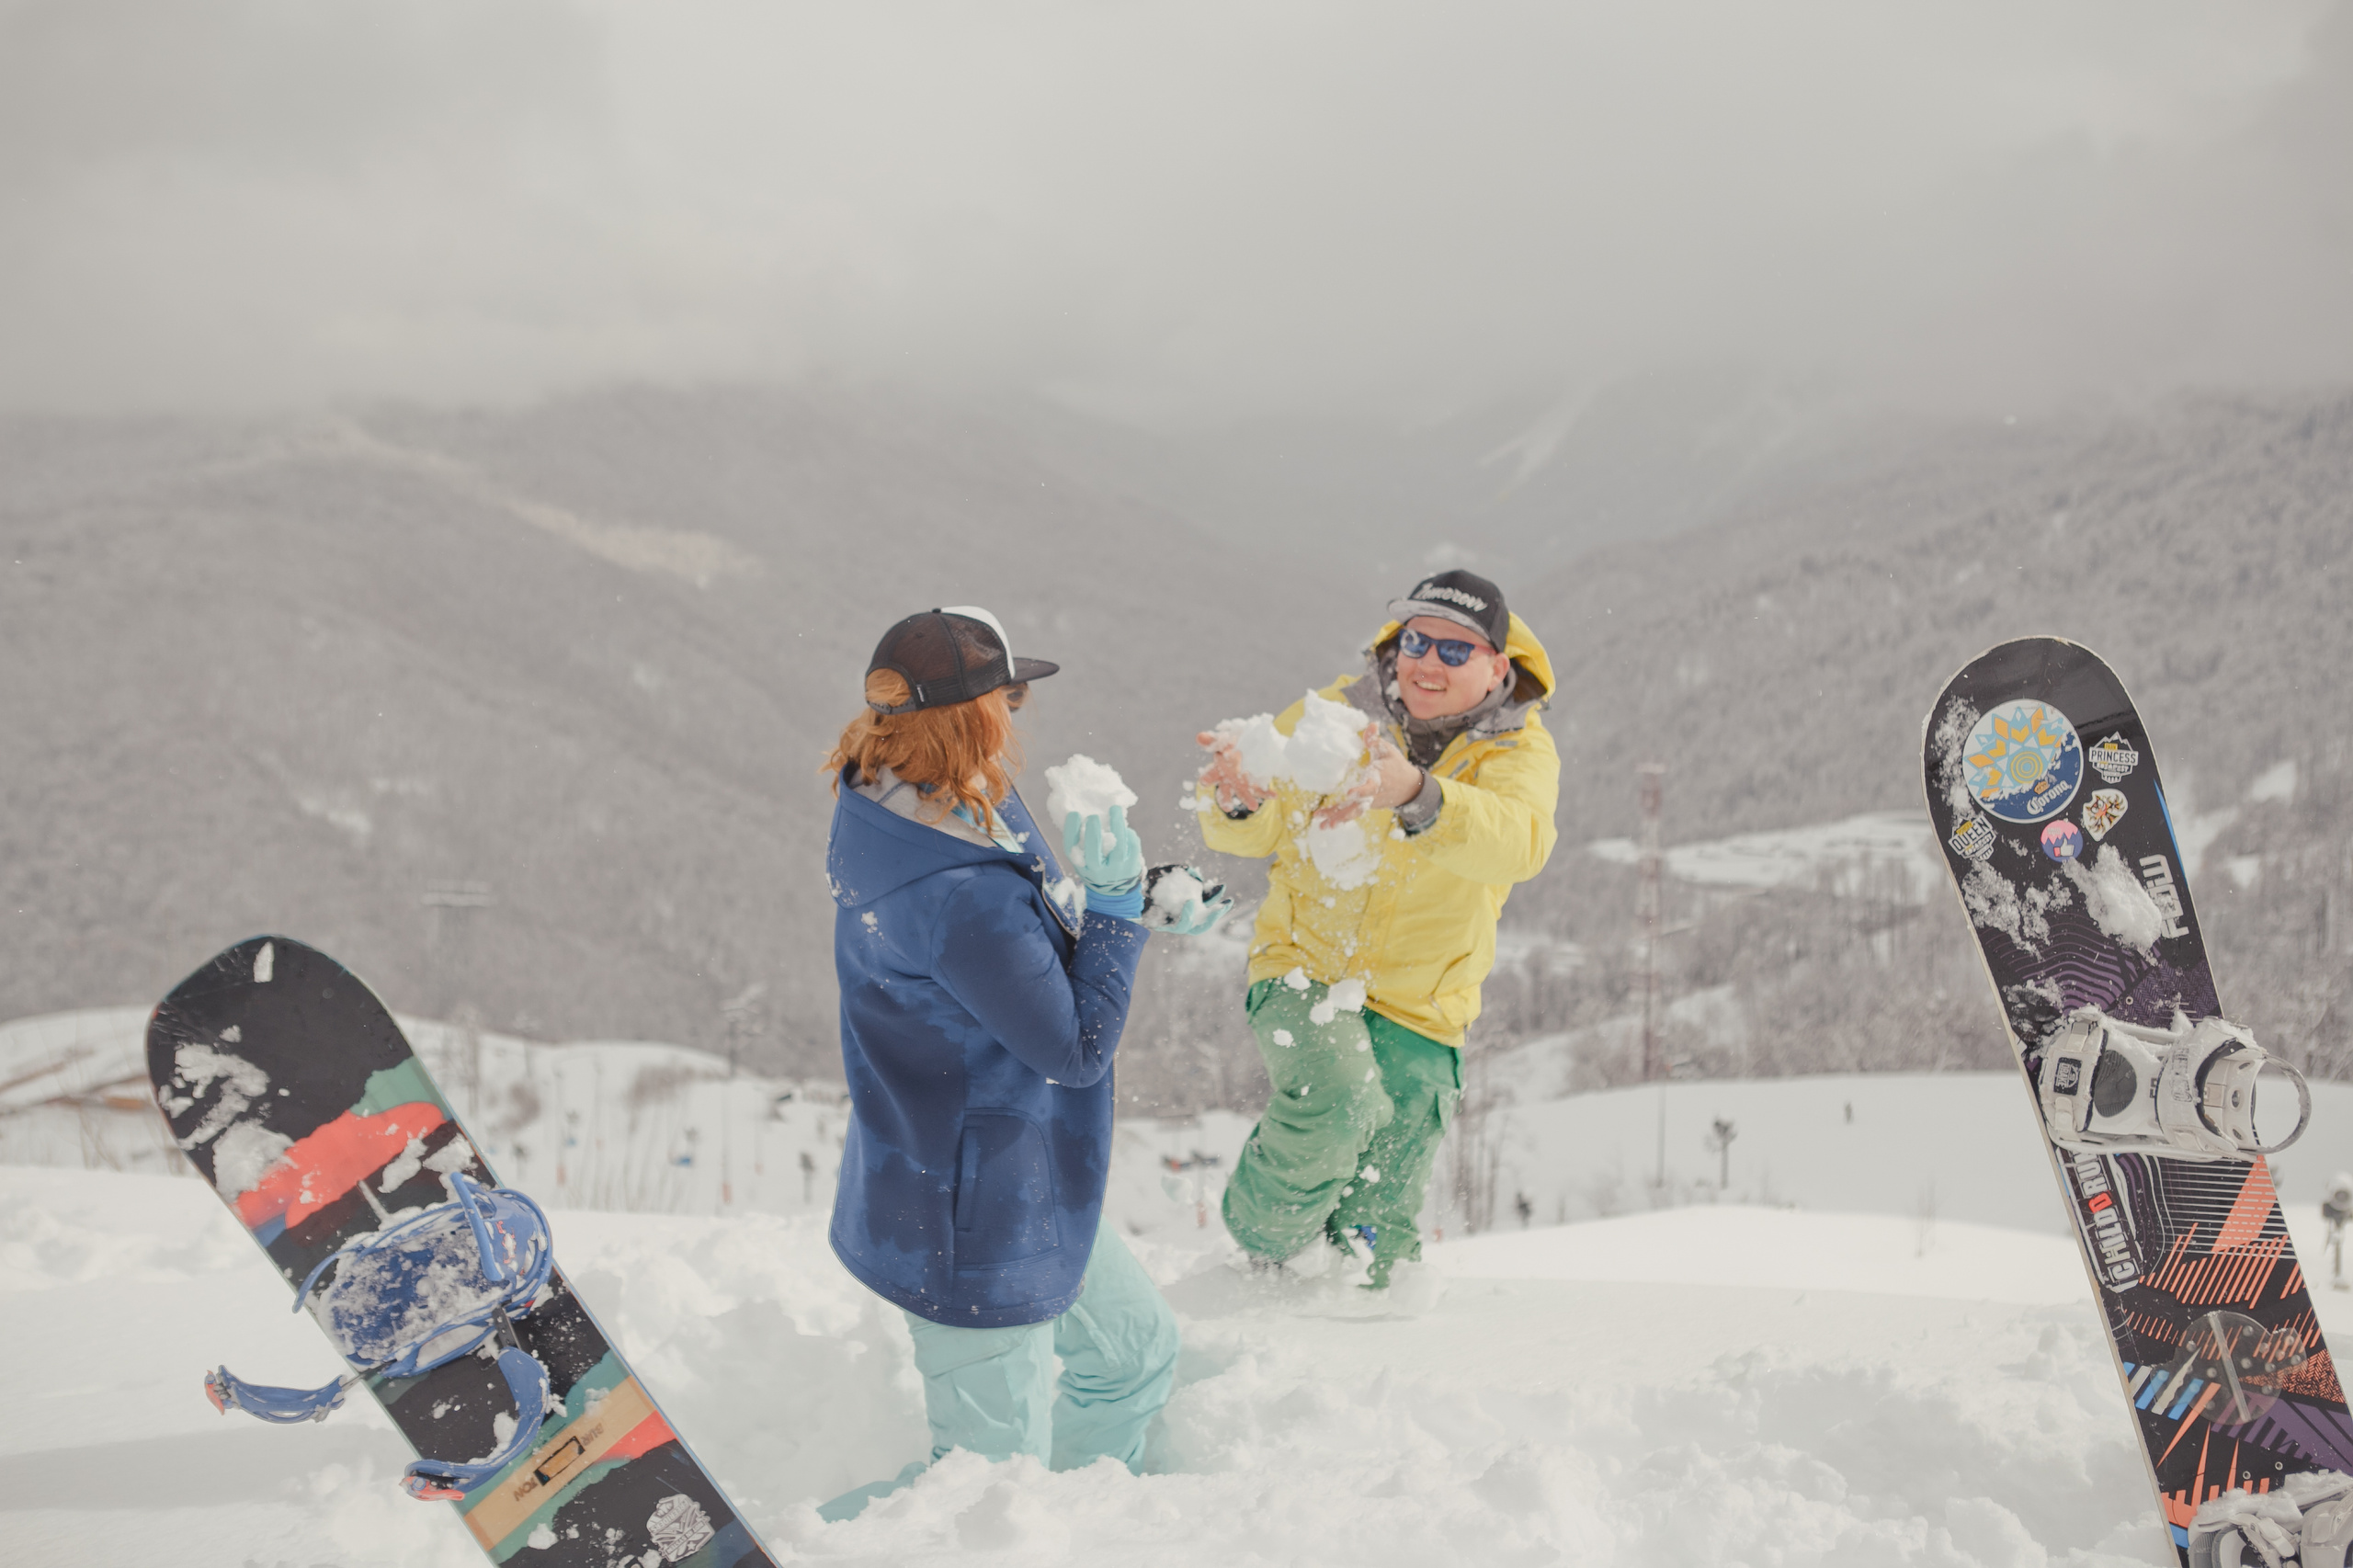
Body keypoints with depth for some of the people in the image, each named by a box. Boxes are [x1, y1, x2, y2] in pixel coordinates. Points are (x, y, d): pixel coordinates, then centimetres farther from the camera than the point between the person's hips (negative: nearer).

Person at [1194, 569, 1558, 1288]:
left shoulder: (1520, 753, -11)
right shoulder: (1333, 715, -8)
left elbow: (1519, 844, -34)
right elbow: (1257, 833, -13)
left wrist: (1415, 795, -54)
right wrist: (1239, 801, -40)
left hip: (1420, 1012, 1)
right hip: (1305, 966, -1)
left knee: (1379, 1224, 9)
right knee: (1333, 1103, -30)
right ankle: (1264, 1239, -3)